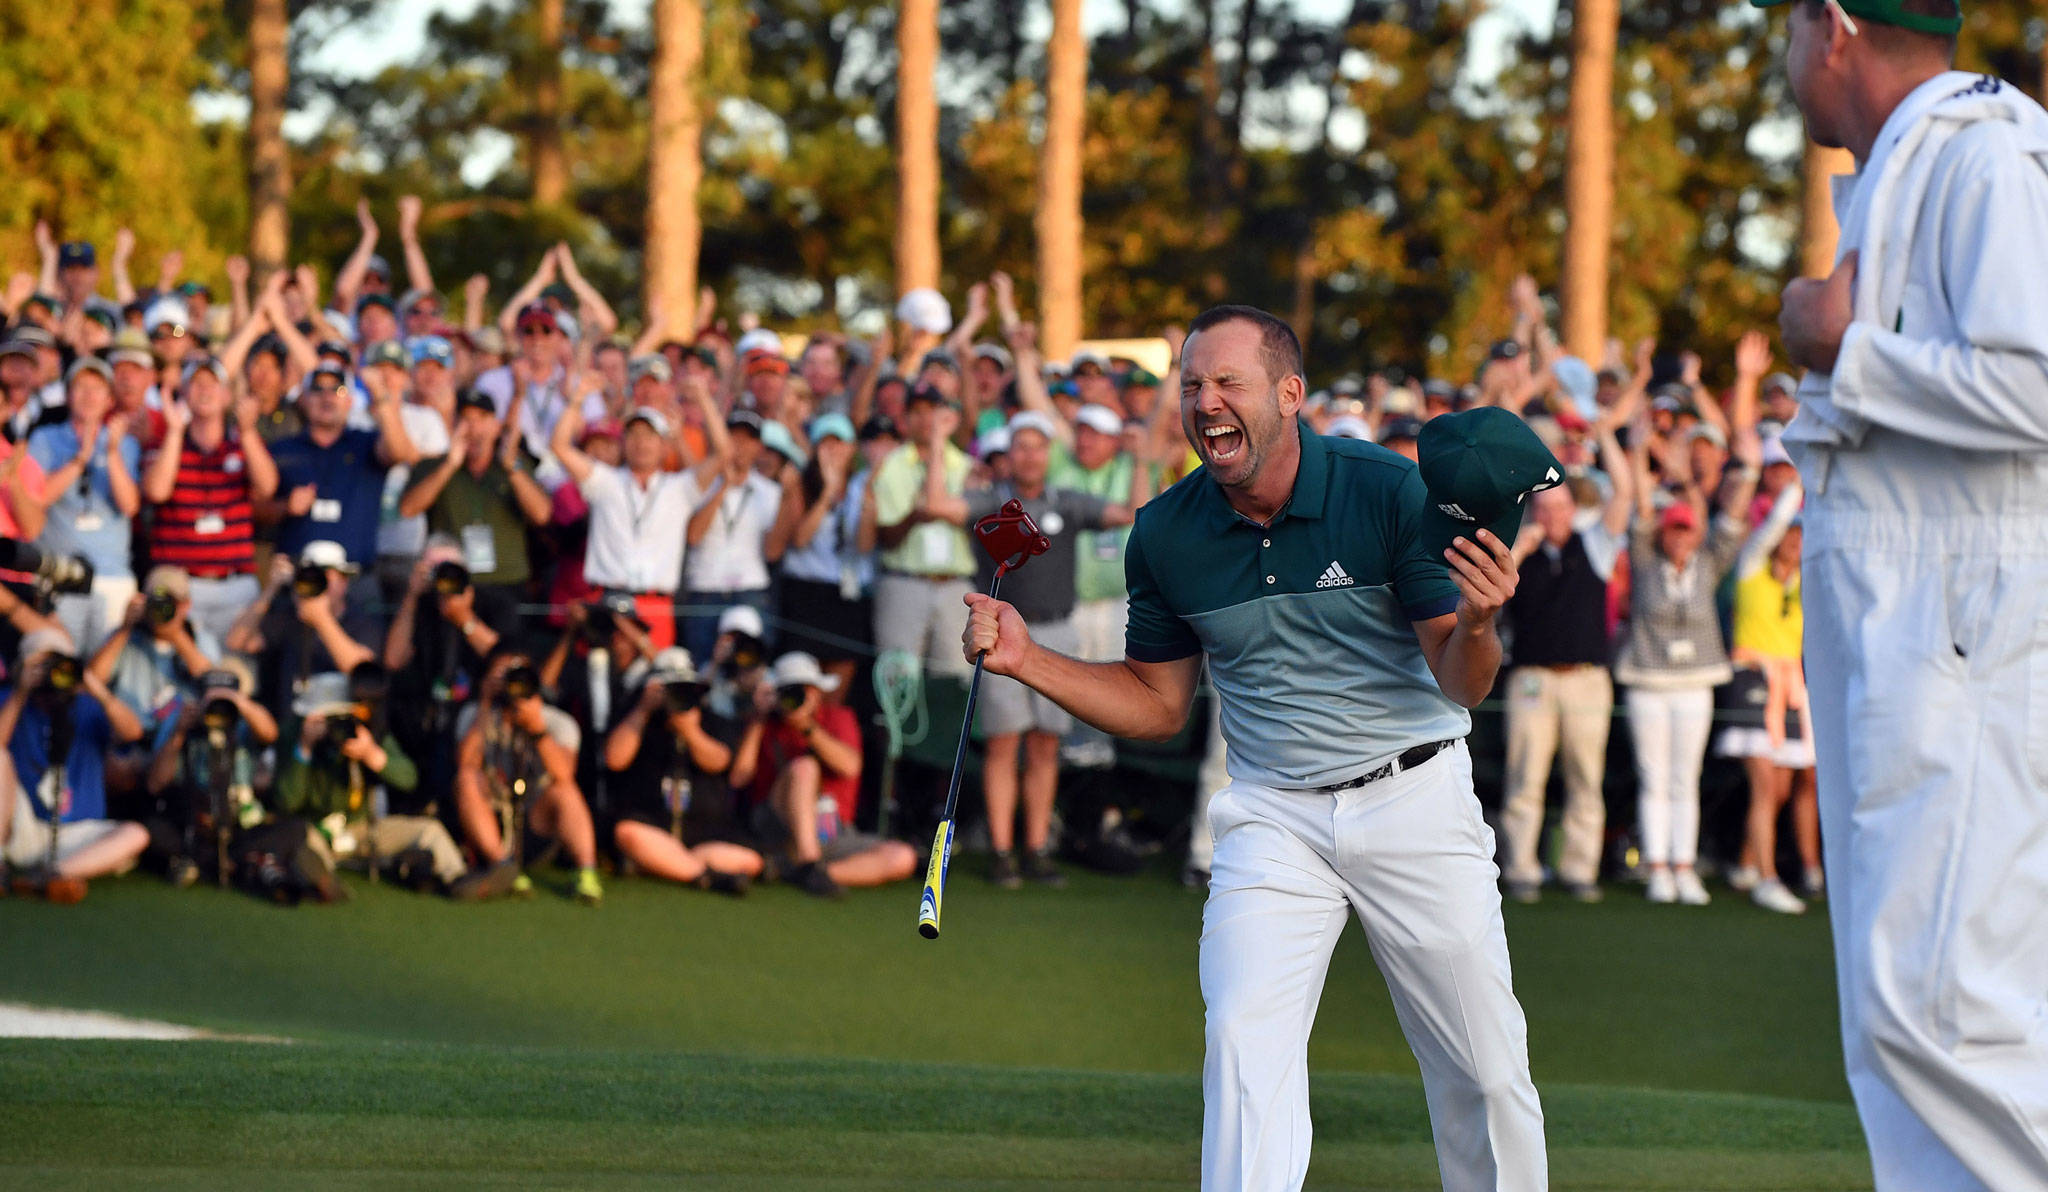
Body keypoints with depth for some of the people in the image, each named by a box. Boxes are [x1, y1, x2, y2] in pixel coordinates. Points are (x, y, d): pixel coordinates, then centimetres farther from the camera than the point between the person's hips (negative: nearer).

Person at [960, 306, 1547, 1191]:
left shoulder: (1391, 493, -13)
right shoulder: (1164, 536, -4)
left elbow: (1459, 685, -11)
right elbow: (1159, 704, 10)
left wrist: (1473, 625, -34)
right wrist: (1025, 660, -3)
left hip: (1414, 796, -2)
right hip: (1272, 817, 2)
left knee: (1483, 1069, 0)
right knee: (1244, 1036, -17)